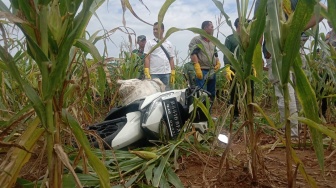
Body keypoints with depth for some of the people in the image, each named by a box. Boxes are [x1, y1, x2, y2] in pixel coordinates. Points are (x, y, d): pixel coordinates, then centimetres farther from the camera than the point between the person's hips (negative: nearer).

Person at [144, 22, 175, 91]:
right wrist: (147, 73, -12)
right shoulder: (149, 43, 6)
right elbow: (147, 58, -2)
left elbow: (171, 59, 12)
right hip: (154, 73, -3)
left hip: (166, 73, 3)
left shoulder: (169, 44, 14)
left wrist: (173, 73, 5)